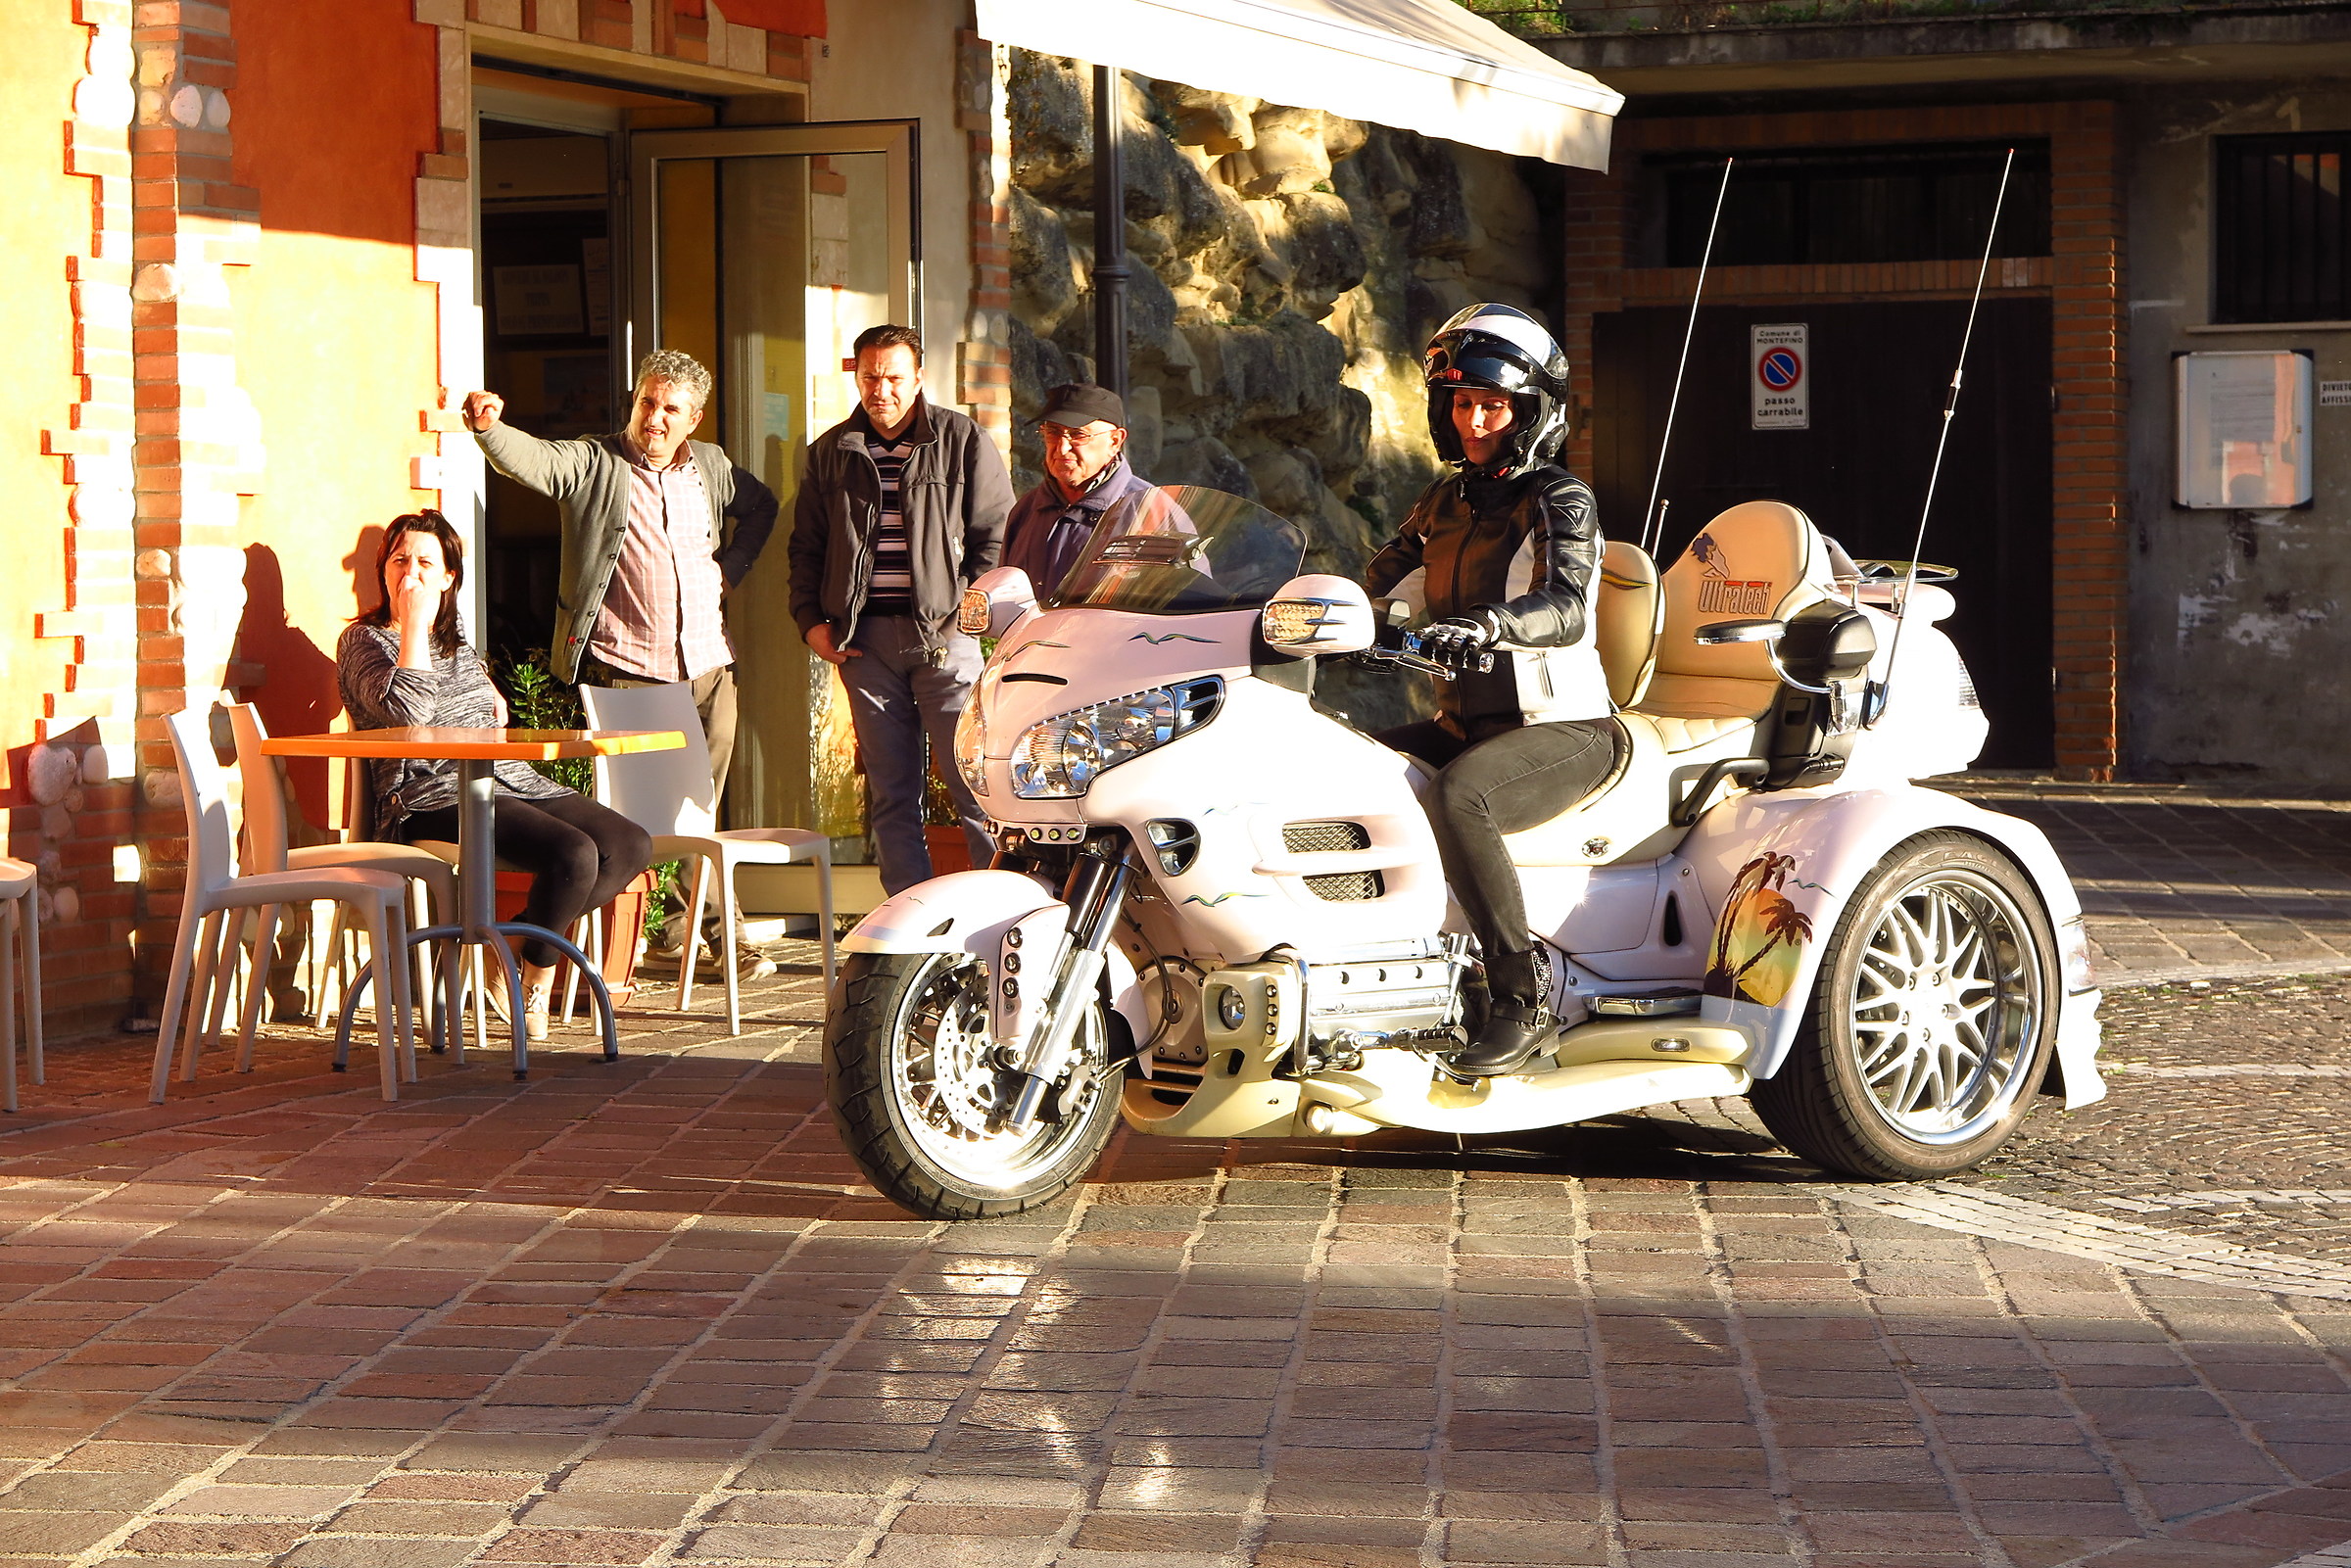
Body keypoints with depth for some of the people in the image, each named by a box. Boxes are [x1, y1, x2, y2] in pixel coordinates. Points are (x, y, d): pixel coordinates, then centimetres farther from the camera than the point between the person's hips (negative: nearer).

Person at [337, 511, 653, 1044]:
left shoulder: (457, 644, 22)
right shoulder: (364, 641, 0)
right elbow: (406, 711, -21)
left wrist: (493, 695, 21)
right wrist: (414, 622, -15)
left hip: (514, 780, 9)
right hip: (432, 800, -9)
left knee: (631, 844, -8)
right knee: (573, 854, -29)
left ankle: (520, 942, -4)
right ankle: (532, 975, -6)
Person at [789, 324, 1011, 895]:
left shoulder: (963, 441, 4)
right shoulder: (831, 452, 14)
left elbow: (997, 536, 4)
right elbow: (805, 545, 21)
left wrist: (971, 608, -6)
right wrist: (811, 621, 9)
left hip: (945, 633, -3)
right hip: (864, 637, 3)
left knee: (975, 780, -8)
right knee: (890, 792, 4)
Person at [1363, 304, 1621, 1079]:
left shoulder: (1560, 501, -8)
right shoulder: (1445, 502, 15)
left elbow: (1566, 608, -26)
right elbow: (1381, 579, 16)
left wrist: (1486, 623, -46)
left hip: (1563, 728, -8)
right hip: (1466, 721, 8)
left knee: (1456, 799, -36)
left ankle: (1522, 1000, -30)